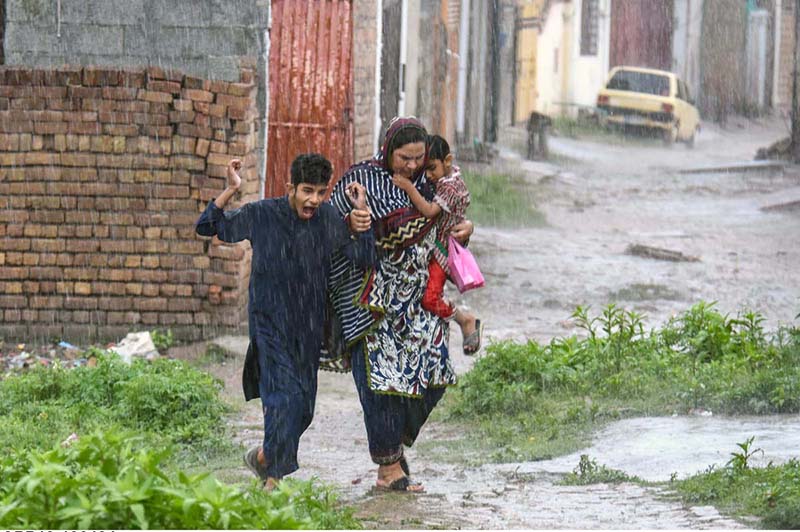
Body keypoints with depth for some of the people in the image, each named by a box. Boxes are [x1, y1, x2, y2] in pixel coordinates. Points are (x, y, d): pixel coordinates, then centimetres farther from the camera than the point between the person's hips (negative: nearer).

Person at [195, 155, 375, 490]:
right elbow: (207, 227, -7)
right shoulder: (260, 215, -9)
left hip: (309, 328, 4)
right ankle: (273, 478, -7)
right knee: (285, 396, -17)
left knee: (303, 407, 10)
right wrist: (230, 191, -21)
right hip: (270, 323, -4)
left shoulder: (328, 219, -3)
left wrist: (361, 215, -21)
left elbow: (364, 259, -8)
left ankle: (262, 458, 32)